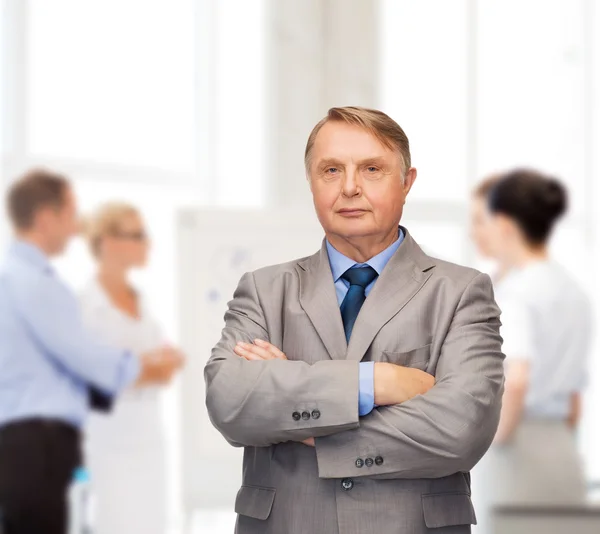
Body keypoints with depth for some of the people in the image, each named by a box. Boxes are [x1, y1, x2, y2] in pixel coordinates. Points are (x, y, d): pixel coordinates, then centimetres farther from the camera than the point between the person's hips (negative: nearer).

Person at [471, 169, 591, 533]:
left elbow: (515, 380, -28)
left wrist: (501, 435, -14)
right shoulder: (575, 294, 13)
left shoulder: (515, 291, -12)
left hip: (518, 456, -8)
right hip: (564, 457, 8)